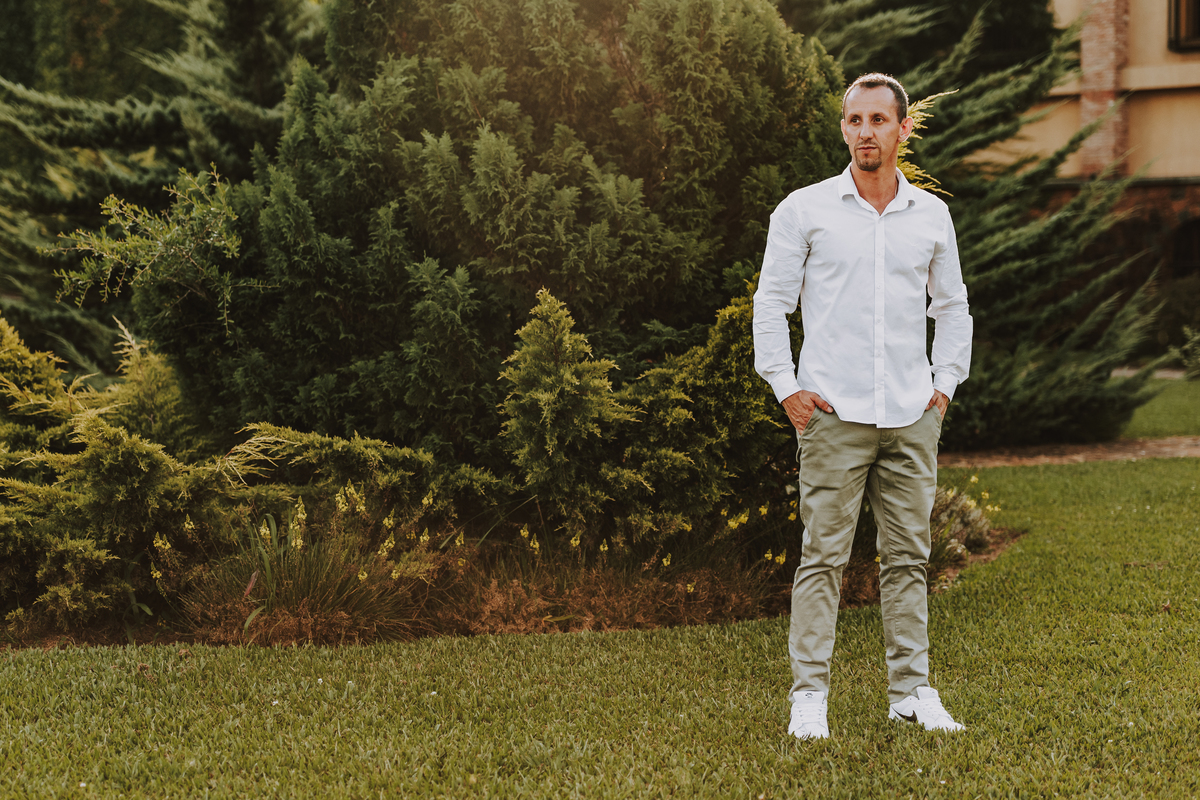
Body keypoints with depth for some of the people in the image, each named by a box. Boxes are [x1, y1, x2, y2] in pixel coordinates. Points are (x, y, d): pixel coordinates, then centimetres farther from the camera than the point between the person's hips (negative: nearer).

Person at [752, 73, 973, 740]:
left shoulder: (932, 215, 11)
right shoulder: (804, 210, 2)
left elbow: (953, 306, 21)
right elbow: (772, 303, 4)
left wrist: (946, 382, 12)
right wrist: (786, 386, -4)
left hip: (912, 415, 3)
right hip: (834, 412, -3)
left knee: (908, 557, 7)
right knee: (824, 556, -4)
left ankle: (913, 689, 15)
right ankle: (810, 694, 2)